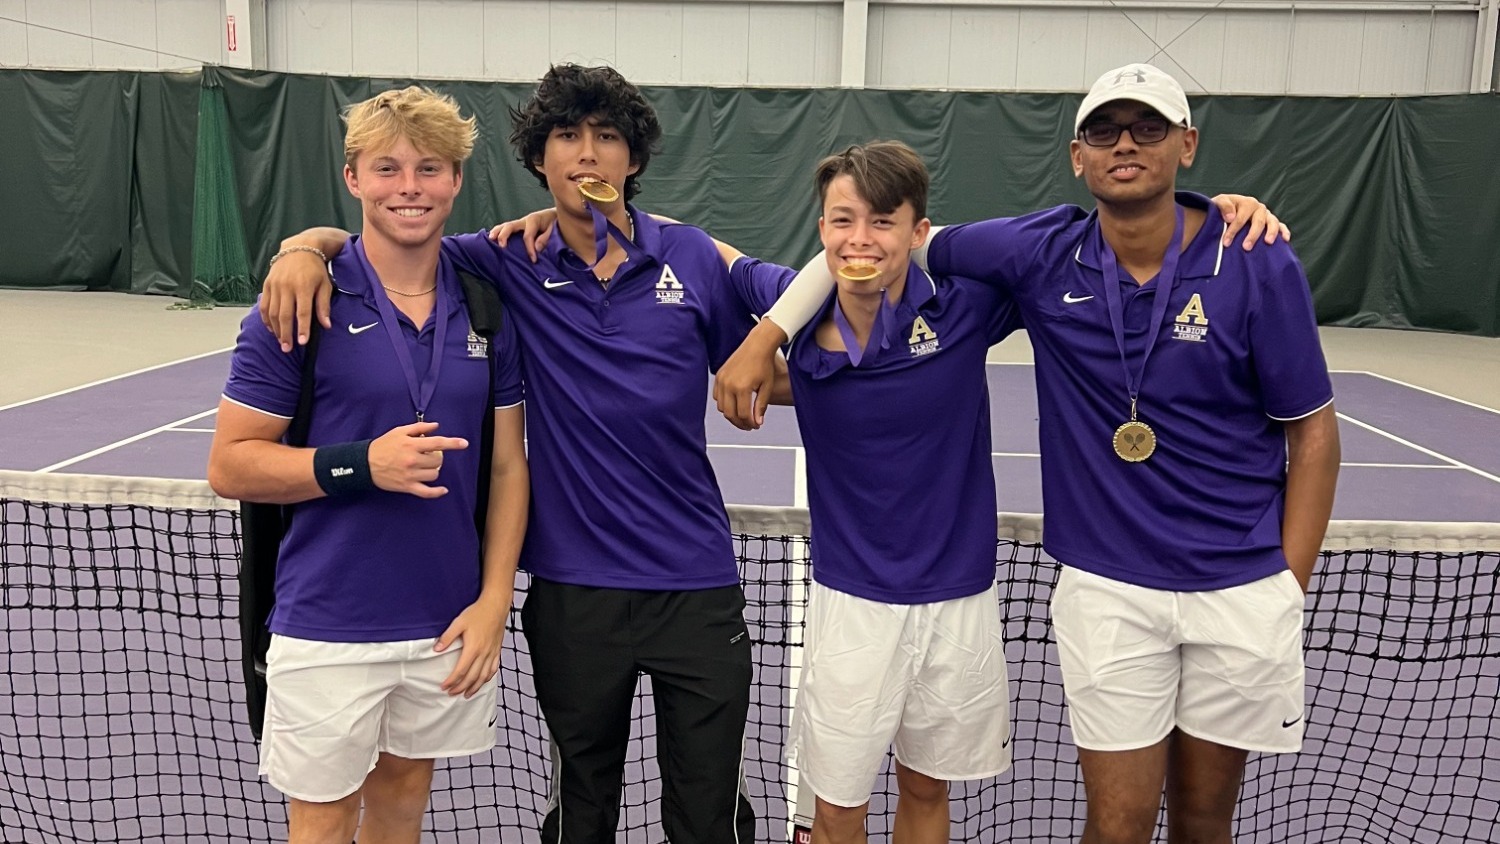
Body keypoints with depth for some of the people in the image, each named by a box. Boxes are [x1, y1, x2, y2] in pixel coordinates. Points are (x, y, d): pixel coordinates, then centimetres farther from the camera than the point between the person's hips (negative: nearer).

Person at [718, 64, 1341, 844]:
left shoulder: (1259, 267, -10)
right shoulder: (1041, 254, -8)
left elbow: (1312, 430, -2)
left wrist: (1289, 588, -4)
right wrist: (762, 339, -9)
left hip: (1243, 592, 1)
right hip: (1108, 590, 0)